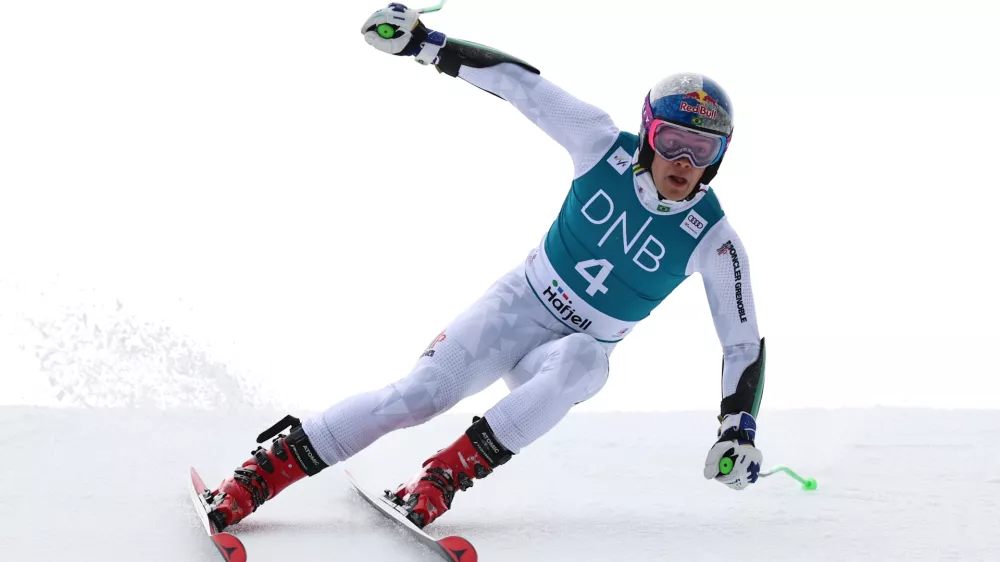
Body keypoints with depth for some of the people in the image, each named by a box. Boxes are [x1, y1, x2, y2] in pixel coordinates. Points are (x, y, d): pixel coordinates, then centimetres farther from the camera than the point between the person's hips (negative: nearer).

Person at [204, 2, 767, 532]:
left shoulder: (713, 239, -15)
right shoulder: (608, 146, -15)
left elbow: (744, 342, -7)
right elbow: (519, 81, -11)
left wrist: (738, 428, -18)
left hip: (579, 349, 0)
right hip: (519, 305, 0)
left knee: (580, 362, -38)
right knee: (419, 394, -21)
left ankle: (442, 477, -33)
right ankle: (263, 470, -14)